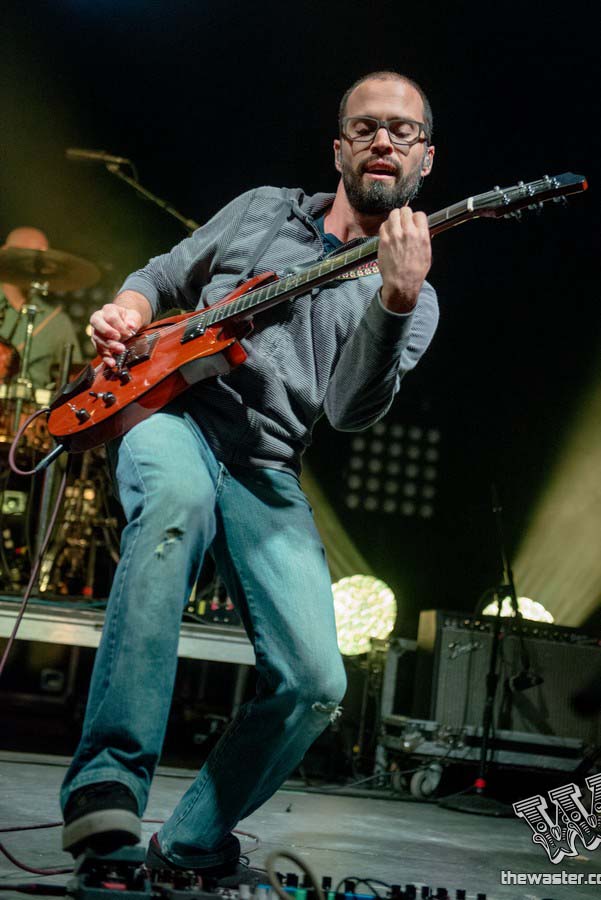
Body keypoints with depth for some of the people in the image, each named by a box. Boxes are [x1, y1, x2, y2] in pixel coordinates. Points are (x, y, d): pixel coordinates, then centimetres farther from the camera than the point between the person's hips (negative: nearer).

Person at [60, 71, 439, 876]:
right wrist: (127, 312, 0)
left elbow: (351, 409, -9)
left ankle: (192, 847, 7)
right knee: (180, 493, -39)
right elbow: (161, 278, 24)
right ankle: (108, 783, -39)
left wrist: (396, 303, -26)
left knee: (315, 684, -16)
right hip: (169, 414, -1)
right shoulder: (262, 209, 16)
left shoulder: (414, 299, 9)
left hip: (267, 471, 1)